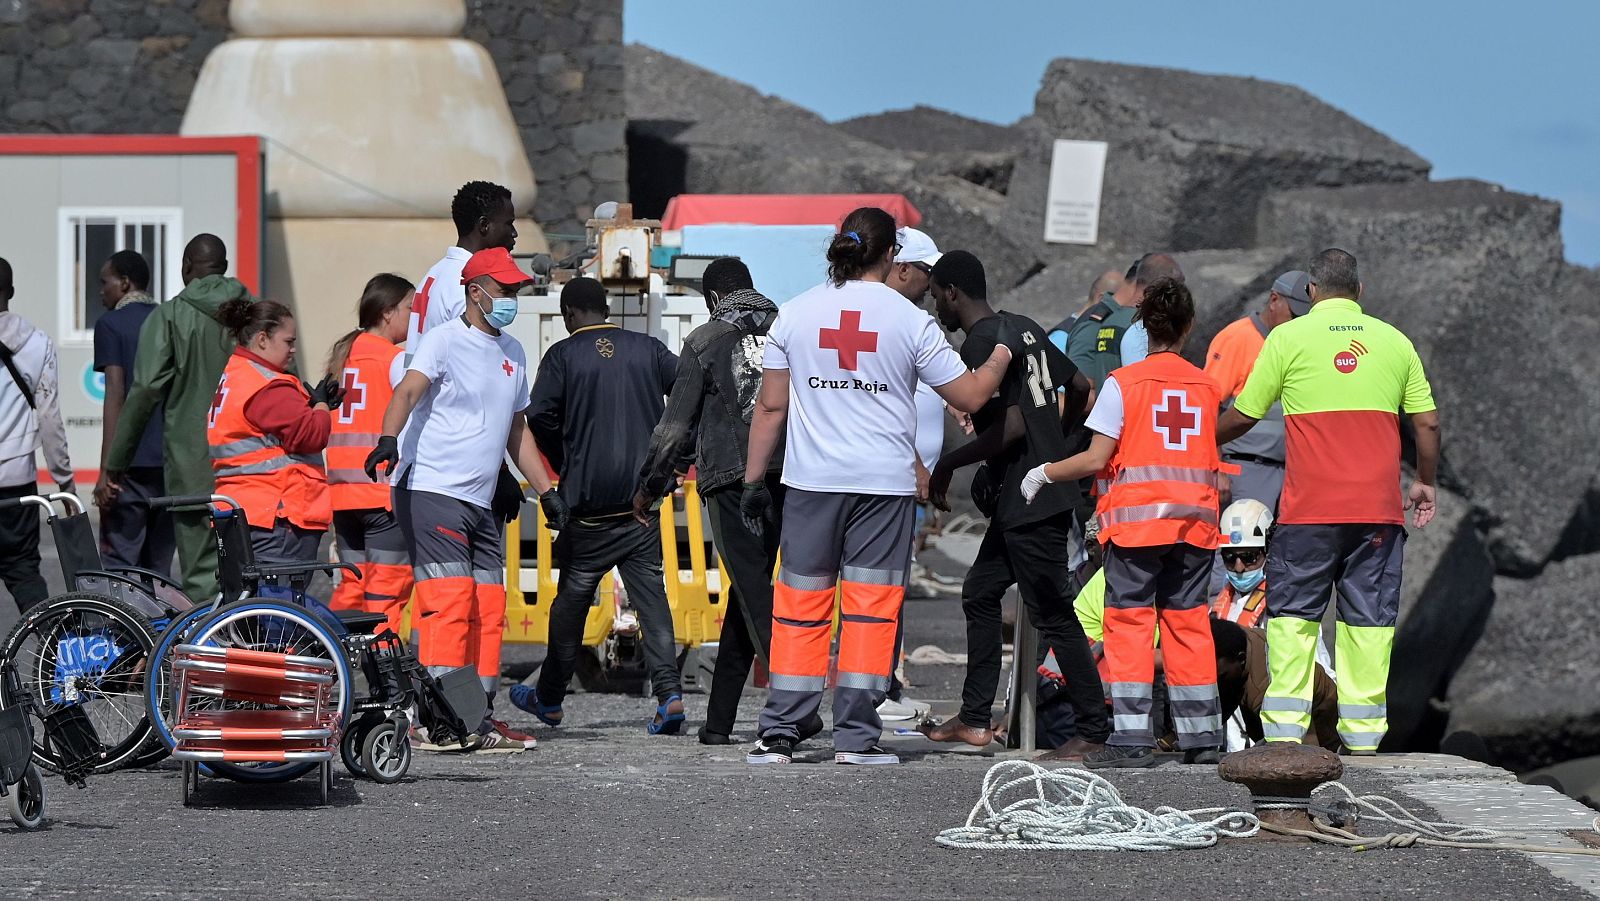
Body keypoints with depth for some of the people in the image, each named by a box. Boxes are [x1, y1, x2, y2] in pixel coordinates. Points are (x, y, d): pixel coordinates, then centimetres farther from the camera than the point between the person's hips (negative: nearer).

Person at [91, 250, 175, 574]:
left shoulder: (111, 325, -3)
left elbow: (115, 395, -11)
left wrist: (107, 471, -13)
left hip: (132, 463, -6)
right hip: (173, 462, 6)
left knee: (119, 564, -4)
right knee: (159, 567, 10)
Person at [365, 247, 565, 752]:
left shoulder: (513, 354, 18)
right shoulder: (445, 340, -6)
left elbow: (517, 430, 28)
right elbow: (408, 391, -23)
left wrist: (545, 490, 25)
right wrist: (389, 439, -41)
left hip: (481, 502, 8)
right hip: (430, 491, -8)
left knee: (488, 610, 5)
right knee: (449, 599, -15)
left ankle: (479, 720, 9)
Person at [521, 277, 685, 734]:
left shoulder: (563, 355, -2)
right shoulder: (648, 349, 7)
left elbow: (540, 414, -12)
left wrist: (564, 466, 4)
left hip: (588, 499, -2)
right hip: (643, 497, 2)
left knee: (572, 597, 9)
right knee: (651, 593, 2)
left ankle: (549, 698, 20)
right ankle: (669, 692, -13)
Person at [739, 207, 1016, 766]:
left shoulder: (796, 313, 3)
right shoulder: (909, 320, -2)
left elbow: (771, 406, 6)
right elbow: (969, 396, 3)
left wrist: (754, 480, 12)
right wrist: (999, 359, 22)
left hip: (811, 481, 2)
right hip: (884, 483, -2)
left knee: (800, 606, 6)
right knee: (871, 605, 2)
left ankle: (780, 734, 4)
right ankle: (855, 736, 0)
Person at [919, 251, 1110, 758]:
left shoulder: (980, 345, -16)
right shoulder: (1025, 329, 12)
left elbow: (1011, 426, -23)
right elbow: (1080, 388, 18)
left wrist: (949, 465, -12)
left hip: (1029, 502, -10)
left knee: (1052, 613, -5)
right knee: (980, 593, 16)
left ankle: (1095, 730, -2)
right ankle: (975, 719, 20)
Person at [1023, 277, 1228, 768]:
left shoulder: (1124, 382, -5)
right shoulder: (1206, 385, 7)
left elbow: (1096, 458, -8)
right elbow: (1214, 465, 10)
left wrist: (1044, 473, 4)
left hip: (1136, 520, -4)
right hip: (1194, 522, 4)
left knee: (1128, 622, -2)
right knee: (1188, 624, 10)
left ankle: (1132, 738, -8)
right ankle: (1201, 735, 10)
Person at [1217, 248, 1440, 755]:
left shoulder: (1290, 337, 0)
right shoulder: (1394, 341, 8)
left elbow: (1243, 415, 5)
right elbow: (1427, 422, 8)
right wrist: (1425, 483, 23)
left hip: (1309, 509, -2)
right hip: (1378, 506, 2)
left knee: (1293, 613, 5)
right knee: (1369, 617, 6)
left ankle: (1284, 729, -2)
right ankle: (1363, 732, 4)